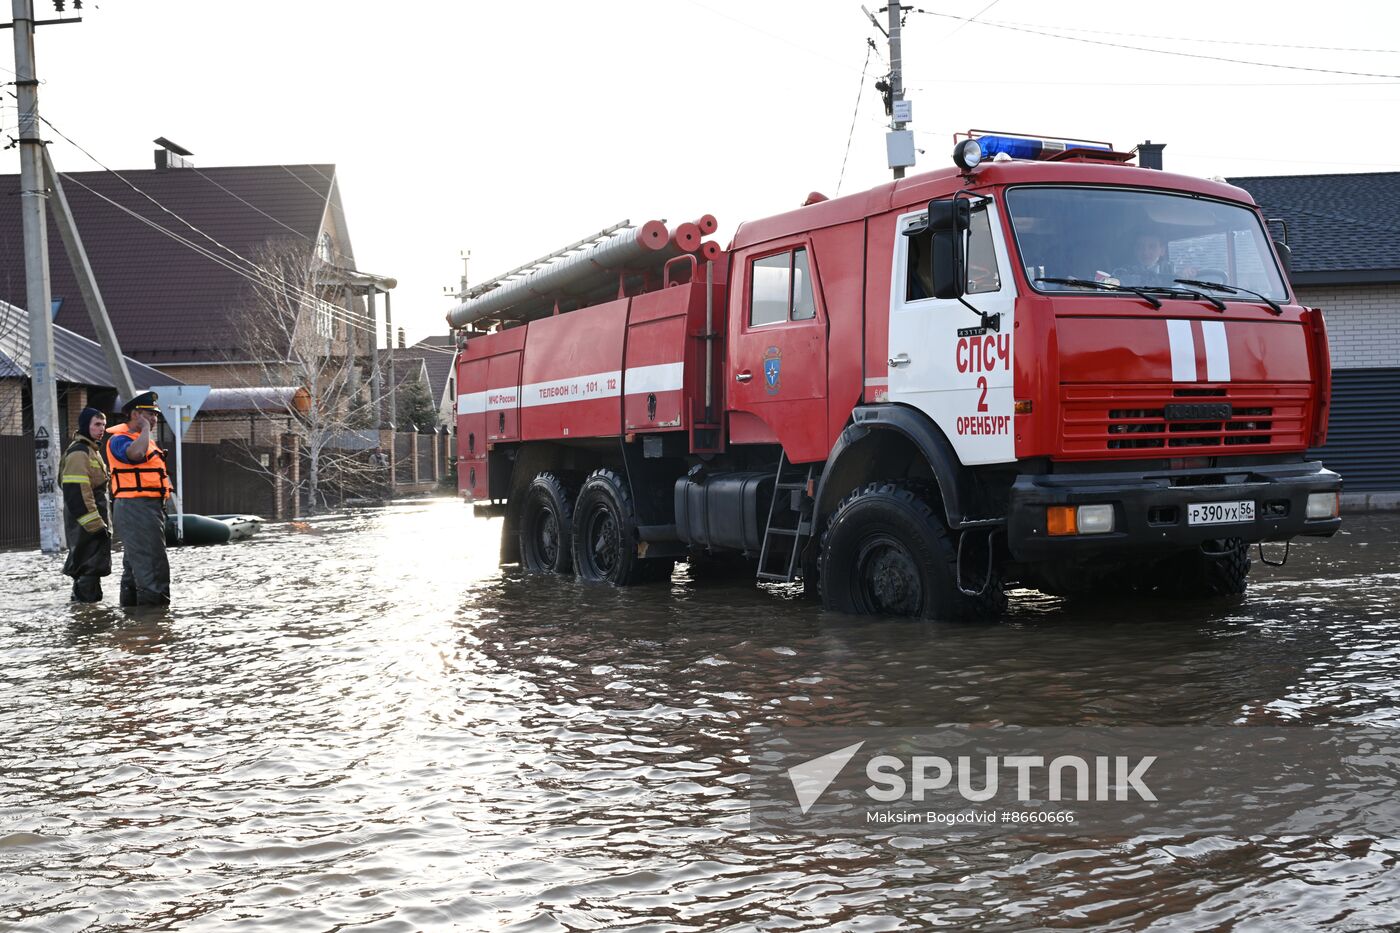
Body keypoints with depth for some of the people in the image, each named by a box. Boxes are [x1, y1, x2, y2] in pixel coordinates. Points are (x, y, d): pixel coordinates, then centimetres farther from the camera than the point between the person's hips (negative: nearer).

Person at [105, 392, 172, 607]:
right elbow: (136, 453, -32)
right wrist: (146, 428, -19)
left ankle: (130, 604, 23)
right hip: (134, 507, -10)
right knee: (151, 564, -14)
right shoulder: (119, 439, -10)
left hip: (151, 507, 10)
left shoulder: (146, 440, 21)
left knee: (134, 562, 16)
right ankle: (154, 602, -15)